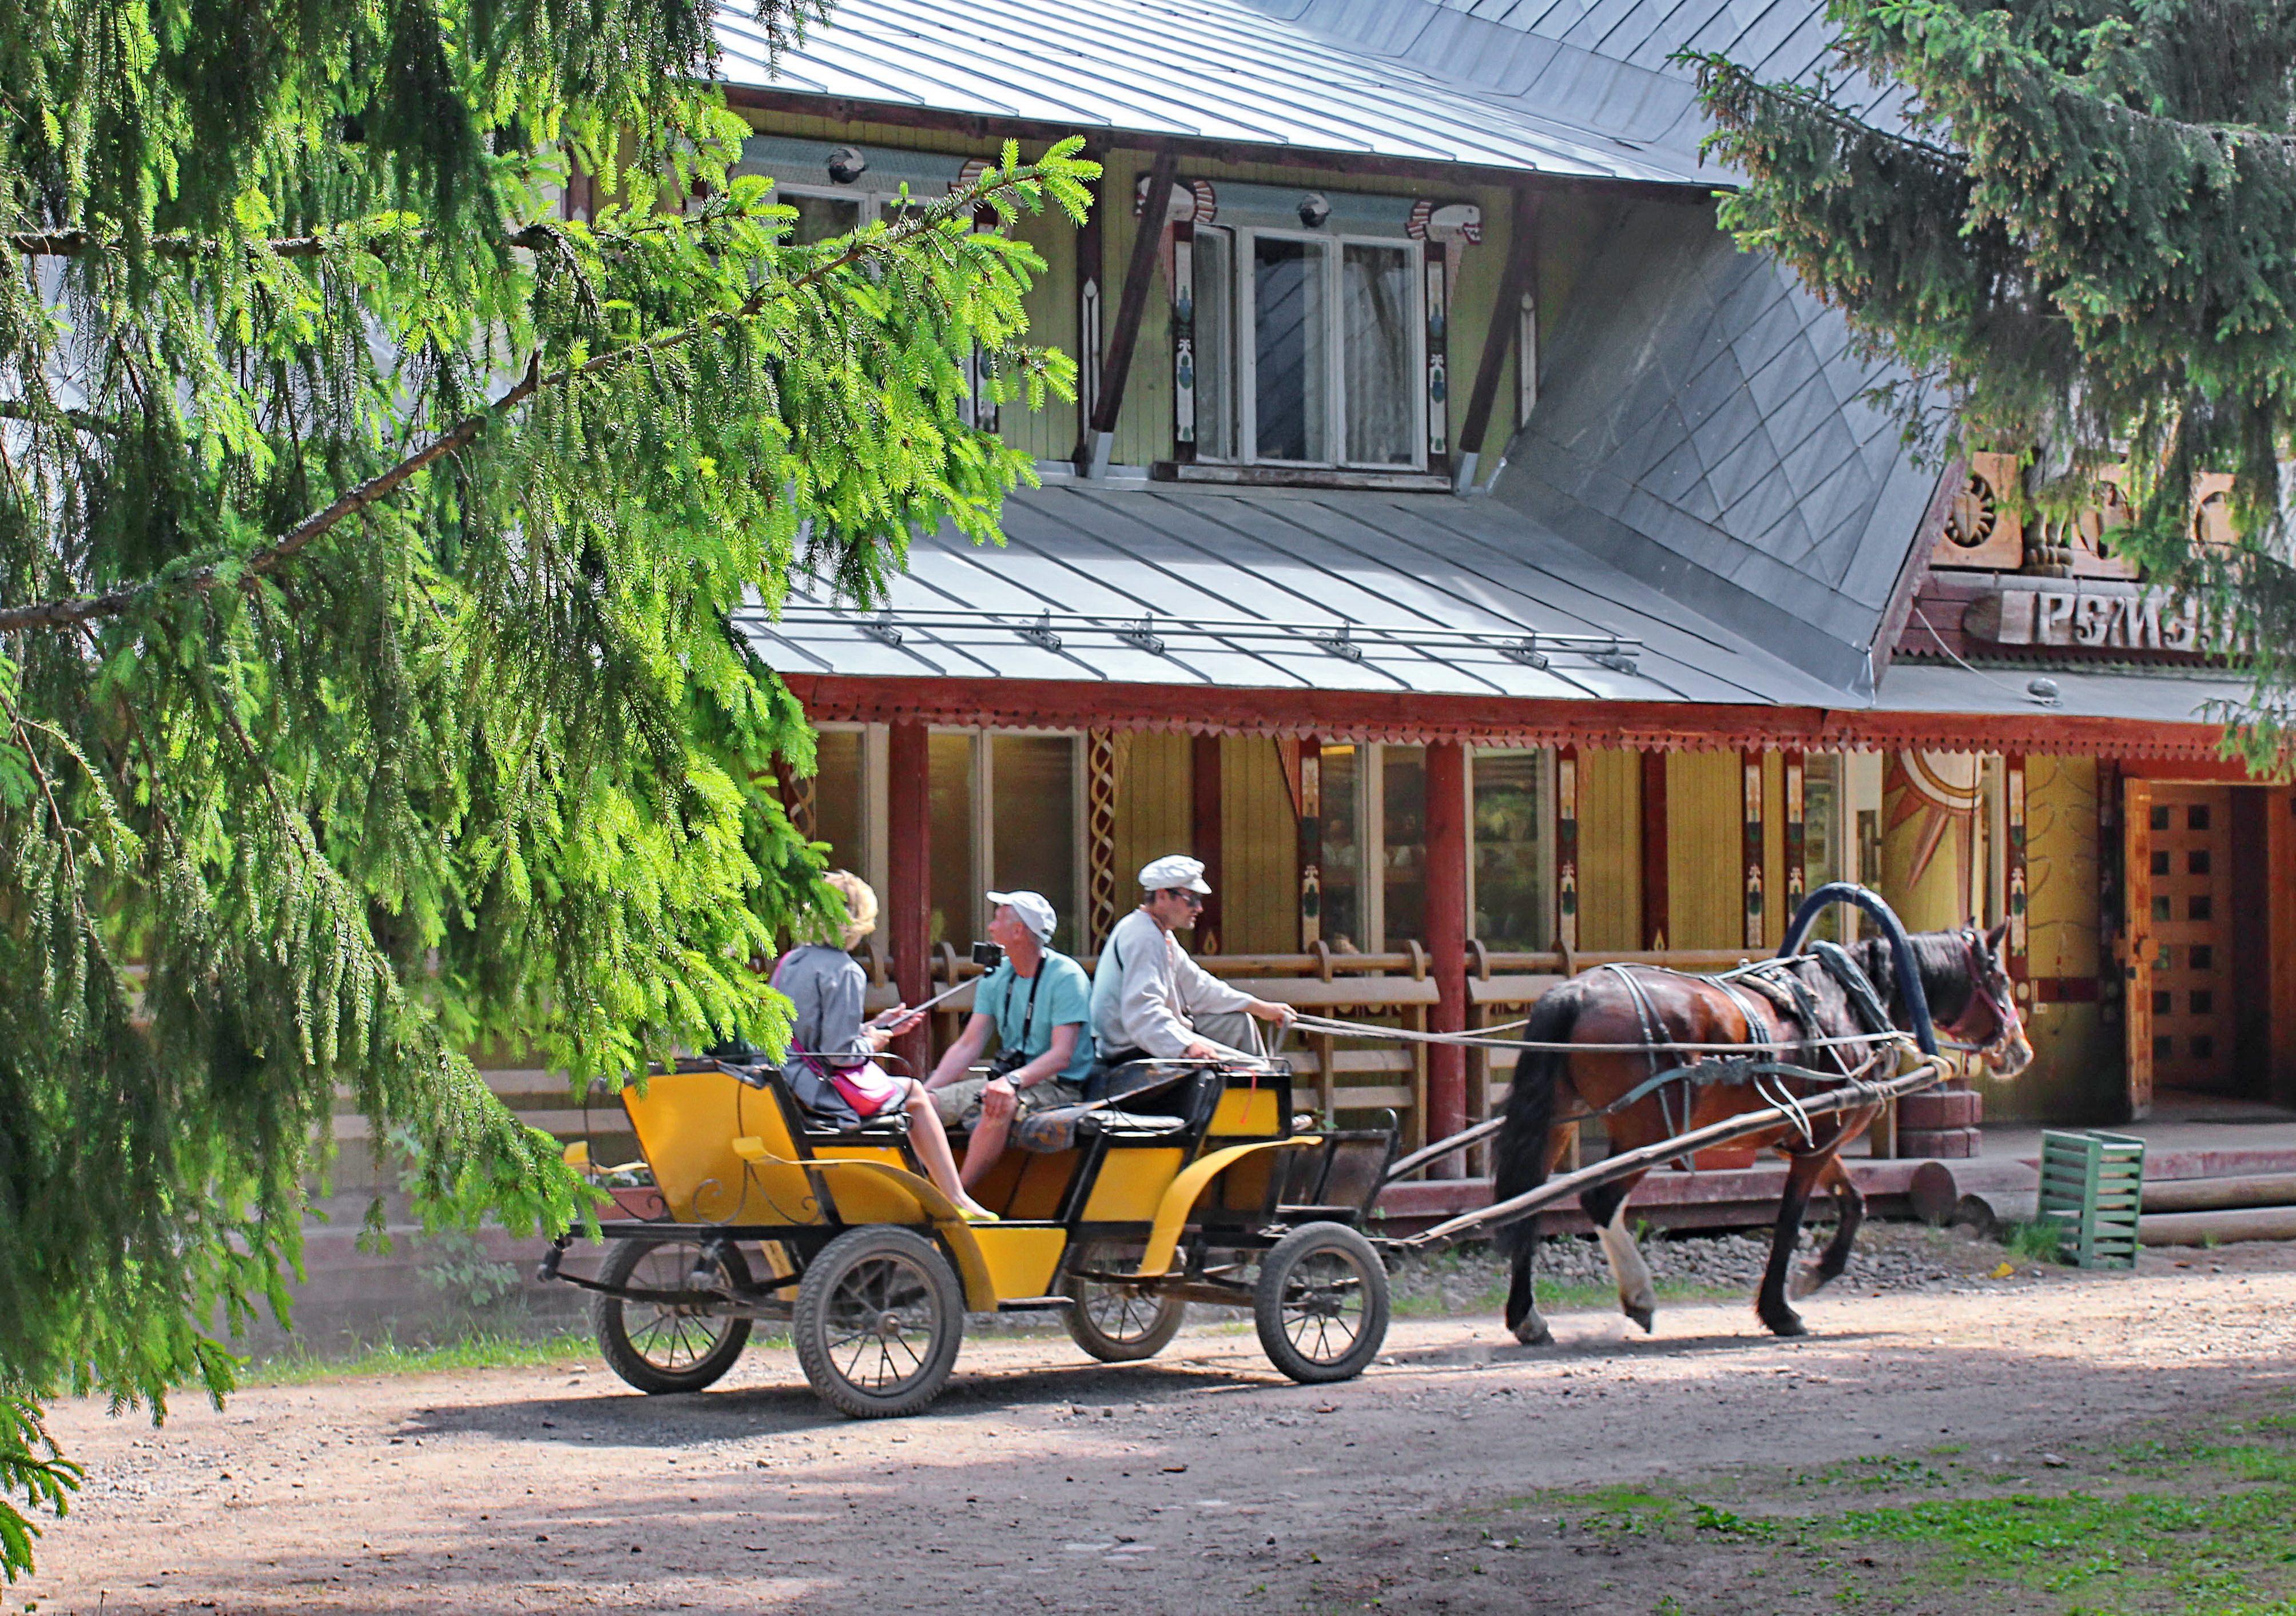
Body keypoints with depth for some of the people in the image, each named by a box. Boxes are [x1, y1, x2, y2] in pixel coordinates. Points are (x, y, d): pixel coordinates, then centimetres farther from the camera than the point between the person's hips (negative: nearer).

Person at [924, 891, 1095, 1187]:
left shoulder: (1066, 977, -10)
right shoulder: (996, 977, 12)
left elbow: (1062, 1055, -19)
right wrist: (923, 1092, -6)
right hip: (1007, 1078, 8)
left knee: (999, 1106, -38)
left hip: (1058, 1087, -8)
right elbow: (968, 1046, 8)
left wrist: (1013, 1080, -34)